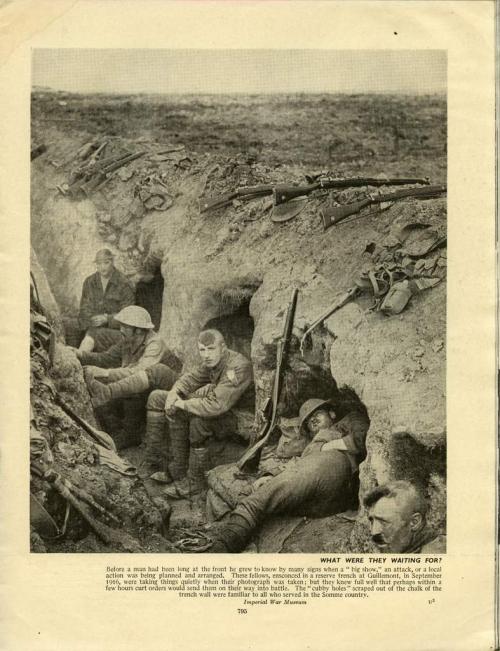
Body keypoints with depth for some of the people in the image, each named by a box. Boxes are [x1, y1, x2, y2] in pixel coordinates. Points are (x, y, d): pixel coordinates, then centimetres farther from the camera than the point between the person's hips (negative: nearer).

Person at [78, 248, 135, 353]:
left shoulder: (123, 284, -4)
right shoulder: (89, 282, 10)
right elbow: (84, 309, 12)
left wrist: (107, 319, -20)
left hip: (117, 330, -4)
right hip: (94, 328, 4)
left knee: (91, 337, -33)